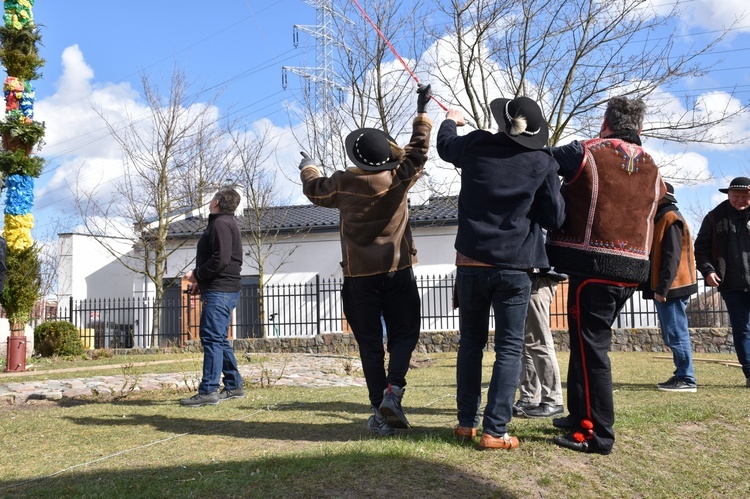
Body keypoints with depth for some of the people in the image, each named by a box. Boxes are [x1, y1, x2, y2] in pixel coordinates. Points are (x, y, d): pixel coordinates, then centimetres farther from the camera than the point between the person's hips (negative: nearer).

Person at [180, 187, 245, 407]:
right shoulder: (226, 223, 21)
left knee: (211, 339, -11)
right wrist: (201, 280, 15)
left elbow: (220, 259, -24)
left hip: (219, 292, -11)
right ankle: (234, 386, 19)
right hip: (224, 290, 11)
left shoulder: (221, 224, -12)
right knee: (219, 339, 14)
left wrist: (198, 274, -12)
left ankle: (208, 391, -12)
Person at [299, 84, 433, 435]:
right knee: (404, 334, 10)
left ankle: (381, 412, 4)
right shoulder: (399, 177, -4)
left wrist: (308, 168, 39)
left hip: (359, 275, 0)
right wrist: (422, 112, 25)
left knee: (370, 345, 4)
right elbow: (418, 150, 12)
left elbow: (315, 190, 17)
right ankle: (393, 390, -13)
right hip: (398, 272, 0)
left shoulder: (343, 183, -3)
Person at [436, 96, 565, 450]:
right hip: (515, 268, -2)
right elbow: (555, 218, 1)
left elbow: (445, 145, 23)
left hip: (470, 264, 2)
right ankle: (495, 431, -3)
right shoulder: (542, 163, -4)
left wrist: (450, 121, 44)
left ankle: (466, 423, 17)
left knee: (471, 342, 15)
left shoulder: (475, 146, 0)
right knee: (509, 348, 3)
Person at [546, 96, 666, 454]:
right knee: (589, 342, 18)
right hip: (631, 270, 7)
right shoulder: (652, 169, 13)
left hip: (593, 267, -6)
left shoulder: (585, 153, -5)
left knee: (590, 347, -3)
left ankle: (597, 434, -1)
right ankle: (581, 415, 28)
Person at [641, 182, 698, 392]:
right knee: (672, 335, 13)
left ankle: (686, 379, -3)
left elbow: (672, 257, -19)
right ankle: (682, 375, 18)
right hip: (665, 288, 10)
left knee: (675, 333, -7)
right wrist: (659, 287, 16)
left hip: (670, 288, -10)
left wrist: (662, 287, -22)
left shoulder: (670, 218, -11)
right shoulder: (662, 218, 18)